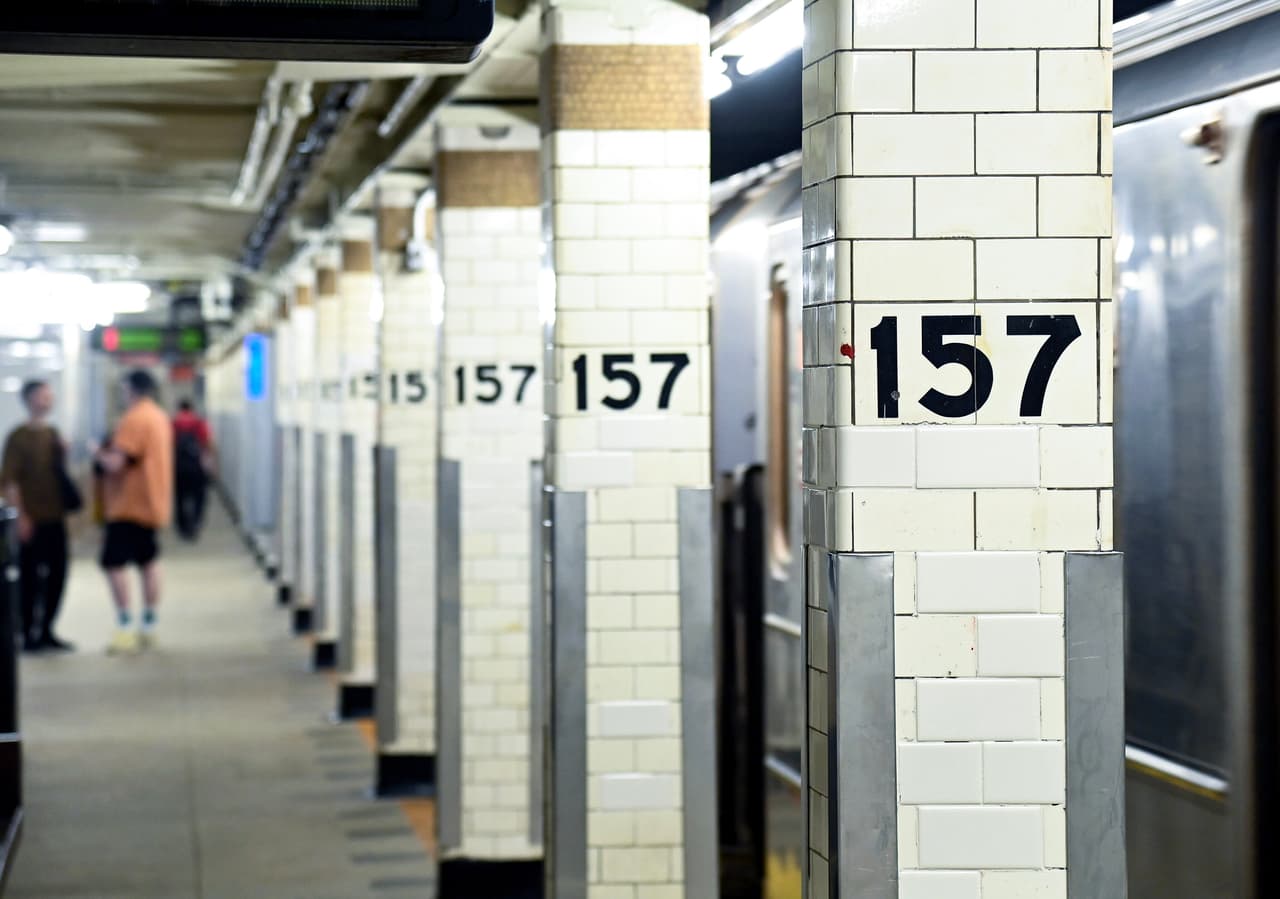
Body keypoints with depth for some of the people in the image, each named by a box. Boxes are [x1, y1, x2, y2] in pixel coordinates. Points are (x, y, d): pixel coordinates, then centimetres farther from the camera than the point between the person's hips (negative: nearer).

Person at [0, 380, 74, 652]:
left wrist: (66, 507, 9)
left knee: (57, 574, 8)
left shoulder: (53, 434, 12)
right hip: (32, 520, -7)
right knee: (30, 577, -1)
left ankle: (46, 631, 17)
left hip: (55, 518, 7)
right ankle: (29, 634, 6)